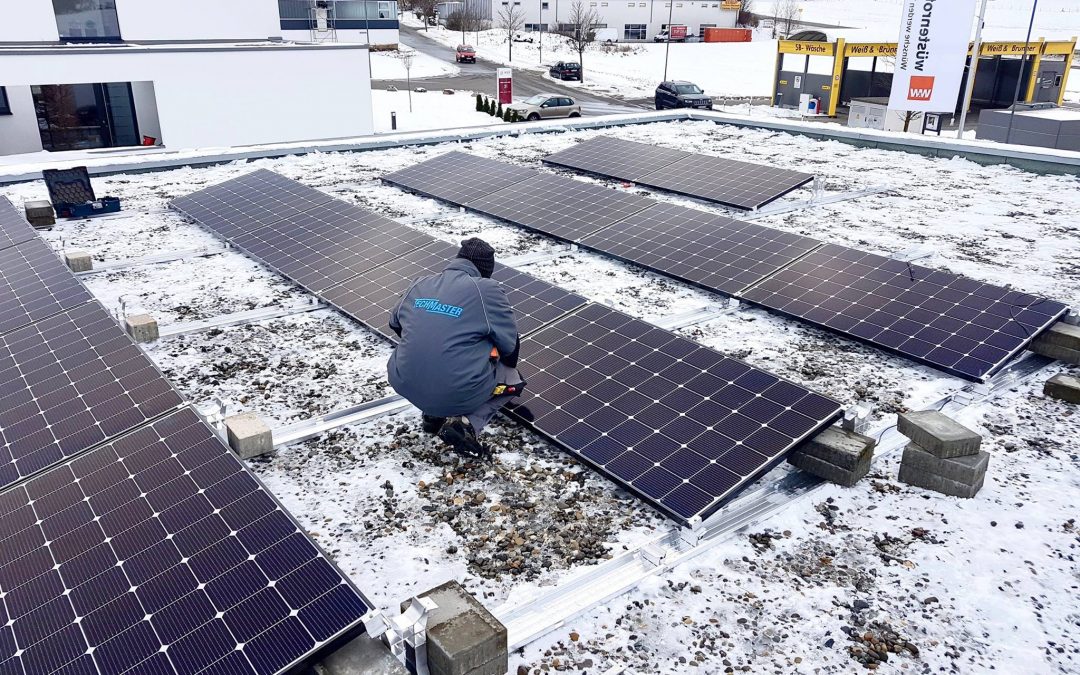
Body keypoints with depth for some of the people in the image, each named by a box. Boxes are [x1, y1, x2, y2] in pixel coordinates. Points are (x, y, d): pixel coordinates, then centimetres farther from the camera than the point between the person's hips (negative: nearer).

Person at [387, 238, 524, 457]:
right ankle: (466, 424, -2)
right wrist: (509, 366, 20)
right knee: (512, 379, 22)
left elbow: (395, 323, 23)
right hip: (459, 395, -5)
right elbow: (510, 343, -3)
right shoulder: (487, 289, -9)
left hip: (406, 388, 6)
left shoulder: (419, 285, 7)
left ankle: (433, 415, 17)